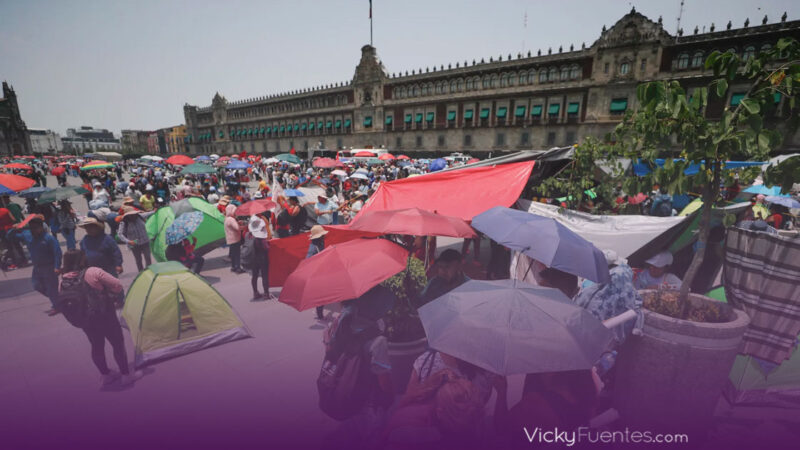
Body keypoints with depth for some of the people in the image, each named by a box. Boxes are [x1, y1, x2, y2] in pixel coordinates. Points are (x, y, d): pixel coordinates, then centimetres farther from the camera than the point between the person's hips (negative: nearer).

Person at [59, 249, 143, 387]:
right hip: (105, 317, -6)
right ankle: (126, 375, 18)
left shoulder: (63, 282, -4)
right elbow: (117, 286, -21)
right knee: (118, 344, 9)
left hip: (84, 320, 6)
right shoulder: (93, 272, -21)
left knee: (97, 346, 21)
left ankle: (106, 375, 35)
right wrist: (109, 297, -2)